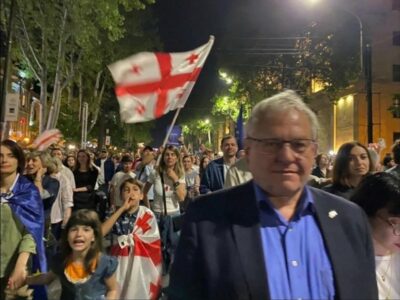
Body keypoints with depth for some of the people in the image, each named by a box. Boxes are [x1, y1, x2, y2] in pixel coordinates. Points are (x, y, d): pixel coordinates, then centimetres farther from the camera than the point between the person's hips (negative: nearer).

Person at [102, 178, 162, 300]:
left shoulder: (147, 215, -7)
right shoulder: (117, 215, 3)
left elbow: (153, 246, -9)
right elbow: (100, 232, -15)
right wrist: (122, 209, -15)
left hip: (141, 268, -2)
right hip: (120, 266, 3)